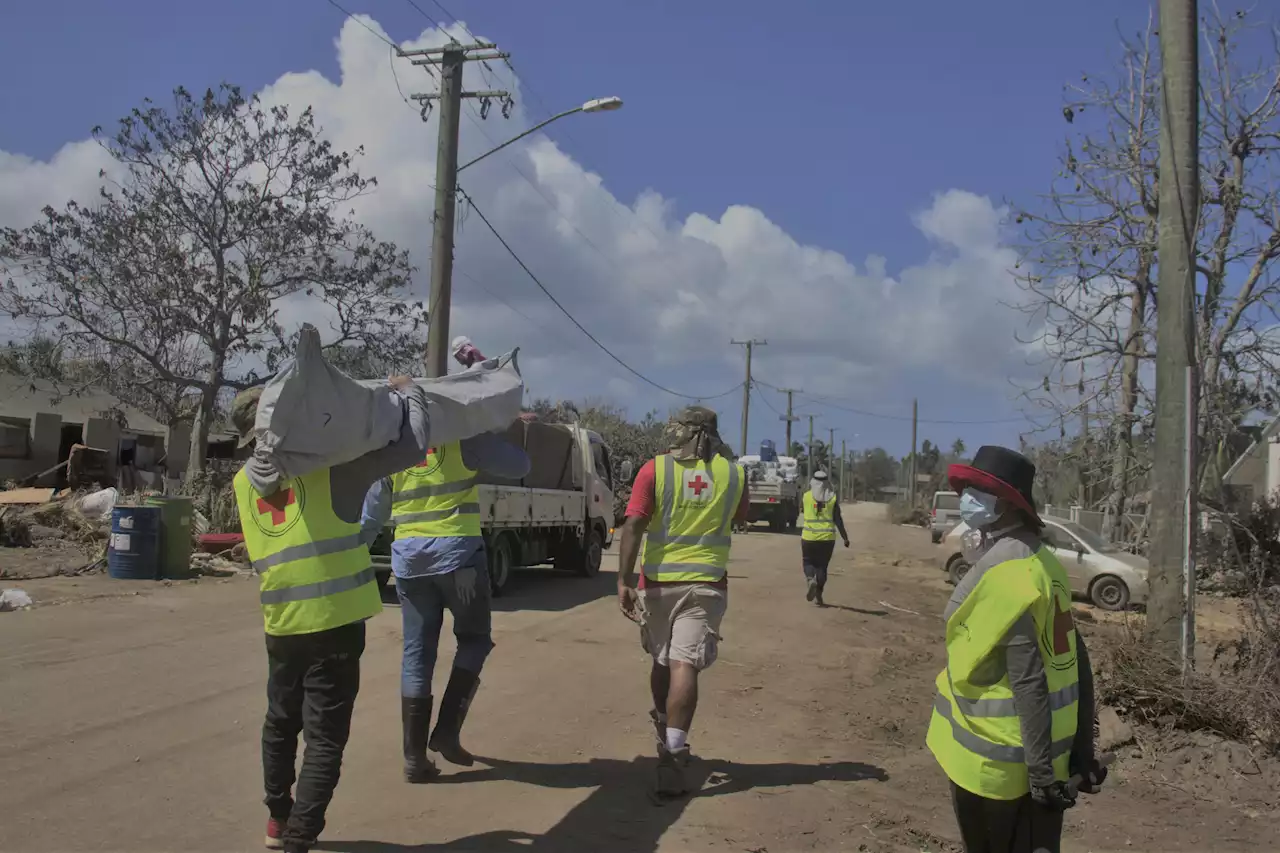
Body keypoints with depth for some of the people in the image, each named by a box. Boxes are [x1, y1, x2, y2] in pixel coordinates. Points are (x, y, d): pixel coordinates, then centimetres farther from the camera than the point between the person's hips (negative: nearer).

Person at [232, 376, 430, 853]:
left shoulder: (243, 482, 9)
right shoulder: (329, 462, -8)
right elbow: (413, 446, -11)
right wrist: (408, 392, 4)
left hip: (280, 621, 6)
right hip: (334, 619, -5)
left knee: (281, 722, 22)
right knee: (324, 736, 1)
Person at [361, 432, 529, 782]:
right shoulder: (463, 435, -3)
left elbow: (371, 516, 15)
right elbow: (519, 466, 3)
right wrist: (489, 438, 17)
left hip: (409, 559, 4)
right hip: (459, 552, -4)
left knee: (417, 653, 9)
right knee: (474, 640, 14)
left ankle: (415, 757, 9)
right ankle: (447, 731, 3)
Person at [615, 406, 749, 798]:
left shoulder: (655, 469, -4)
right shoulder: (732, 473, 3)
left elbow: (633, 525, -13)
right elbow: (741, 516, 23)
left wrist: (624, 581, -12)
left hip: (658, 582, 1)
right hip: (706, 584, 0)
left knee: (661, 660, 19)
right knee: (684, 666, -8)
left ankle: (664, 731, 39)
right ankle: (673, 752, -23)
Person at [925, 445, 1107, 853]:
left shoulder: (1001, 574, -22)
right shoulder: (1040, 560, 6)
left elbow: (1028, 683, -24)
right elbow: (1077, 660, 9)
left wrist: (1039, 773, -22)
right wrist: (1081, 751, 14)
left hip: (1000, 758, -8)